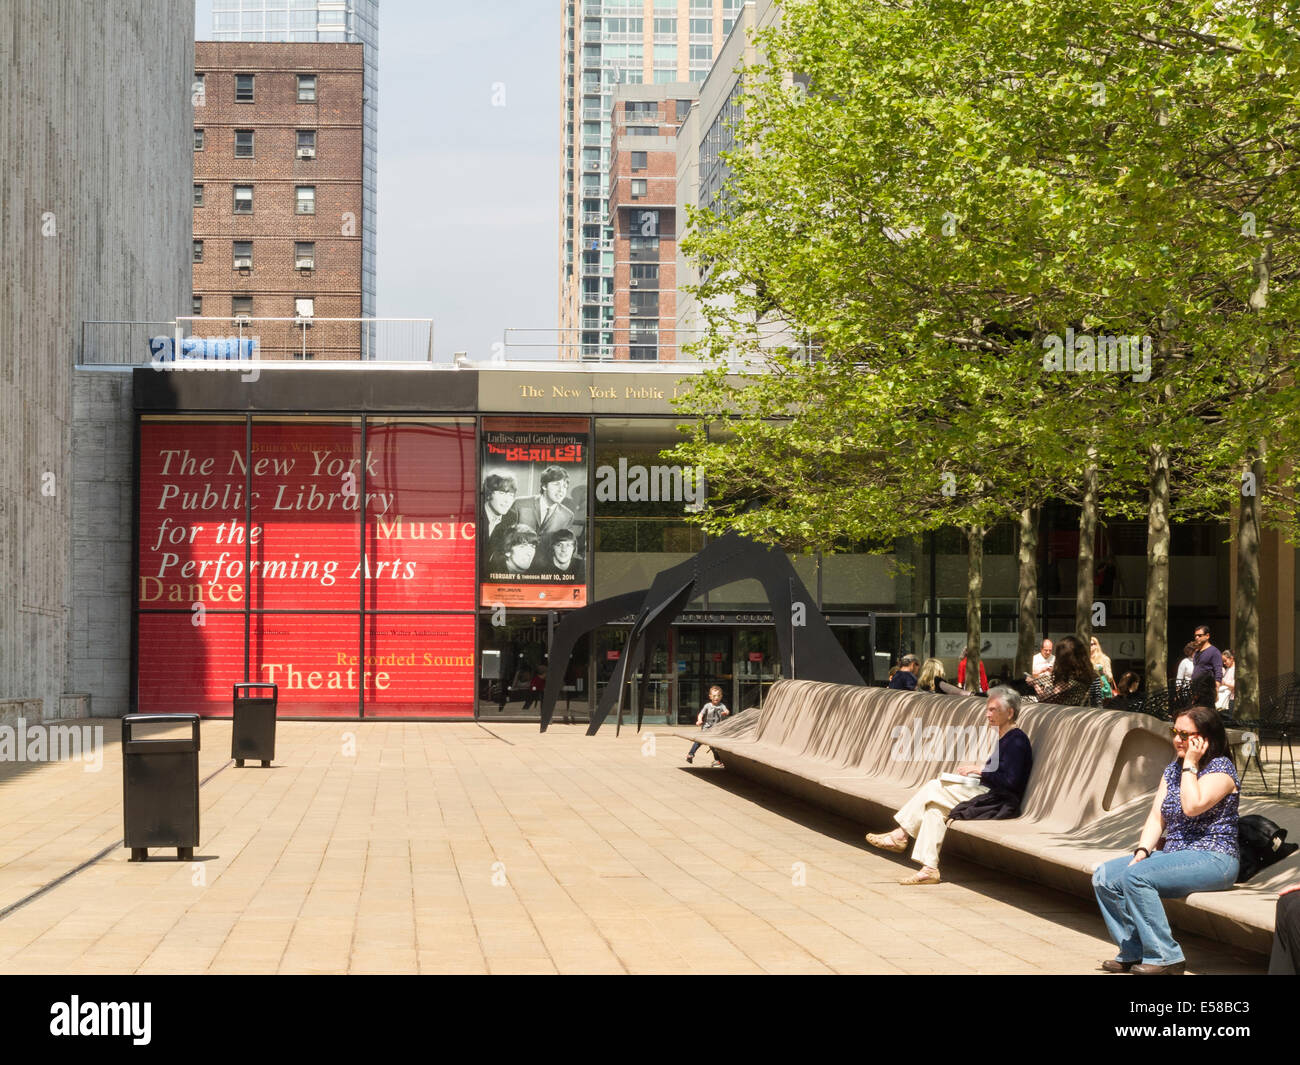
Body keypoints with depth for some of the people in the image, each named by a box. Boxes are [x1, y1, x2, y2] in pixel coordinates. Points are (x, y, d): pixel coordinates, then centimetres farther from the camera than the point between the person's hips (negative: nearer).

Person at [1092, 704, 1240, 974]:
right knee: (1104, 876, -4)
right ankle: (1133, 952, -4)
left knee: (1136, 876, -29)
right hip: (1174, 855, 9)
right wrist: (1142, 851, -6)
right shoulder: (1173, 768, 16)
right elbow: (1157, 815, 9)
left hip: (1213, 859, -9)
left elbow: (1192, 806, -24)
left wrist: (1190, 764, -15)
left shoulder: (1221, 768, -8)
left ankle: (1165, 957, -25)